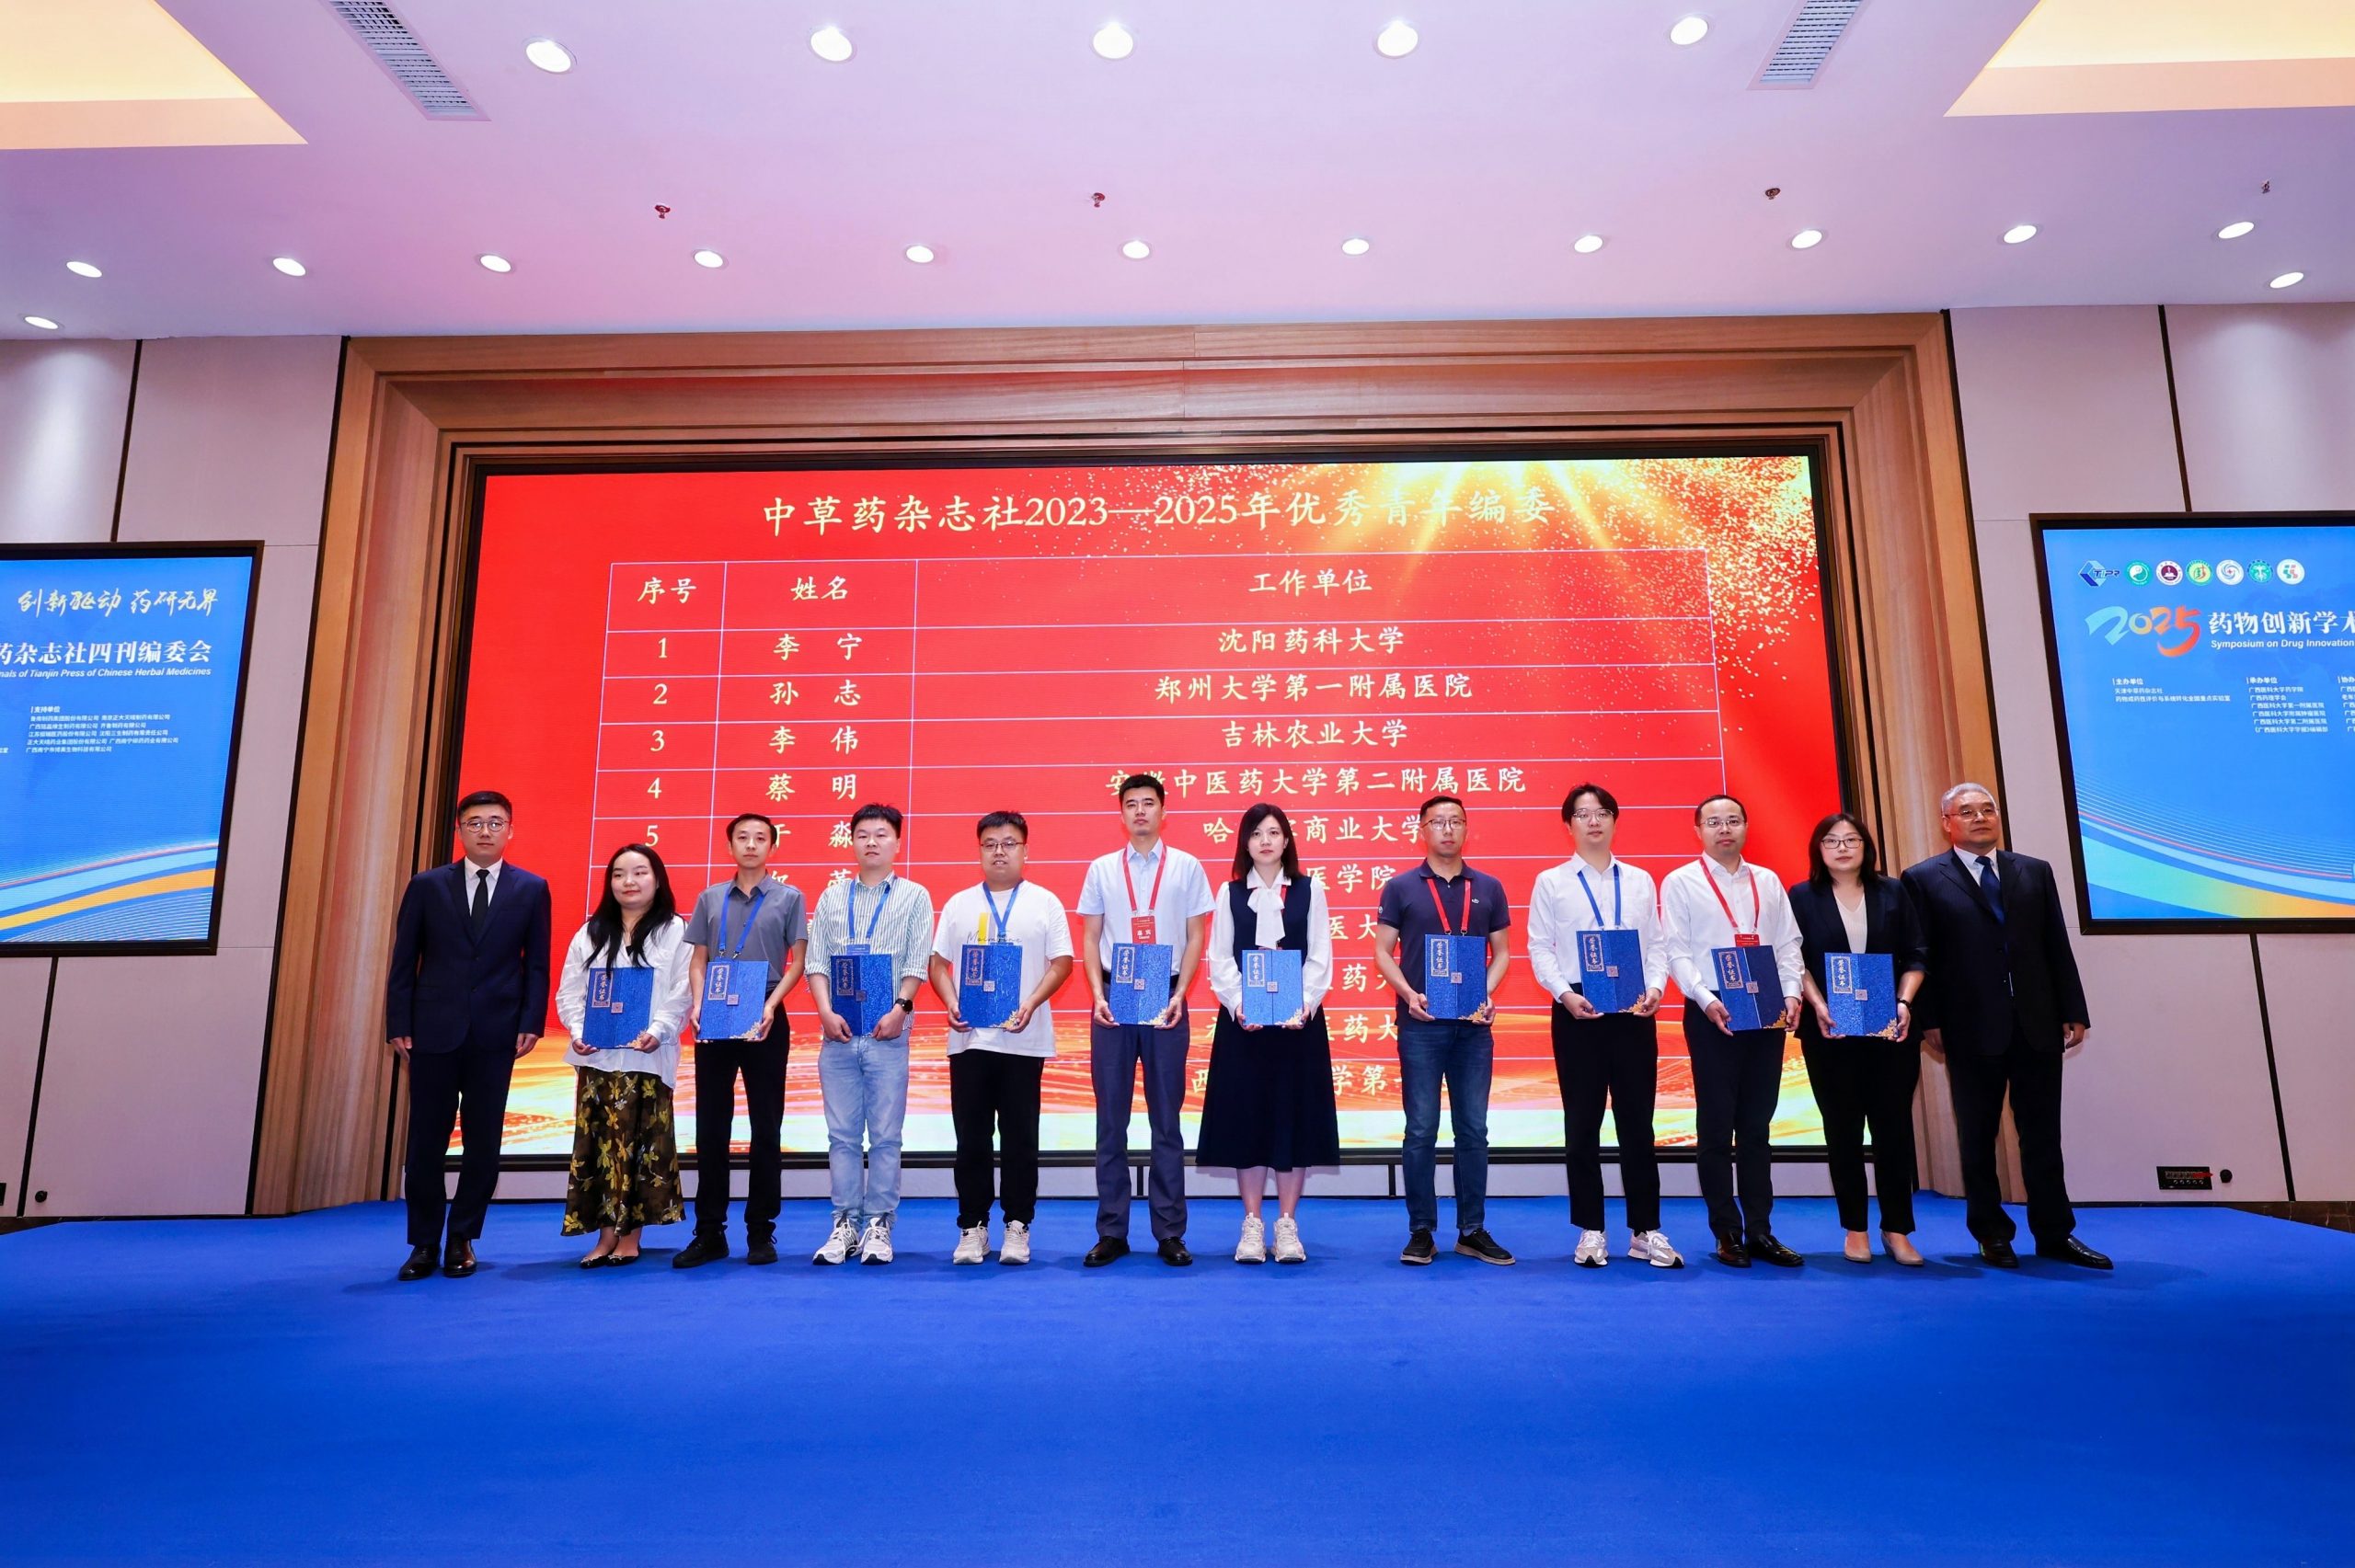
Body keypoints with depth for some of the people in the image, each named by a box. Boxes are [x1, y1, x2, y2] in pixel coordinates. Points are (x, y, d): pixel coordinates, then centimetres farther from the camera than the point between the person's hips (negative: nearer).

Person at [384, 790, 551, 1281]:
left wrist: (531, 1023, -6)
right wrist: (399, 1026, -2)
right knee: (426, 1141, 6)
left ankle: (462, 1240, 19)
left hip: (496, 1034, 0)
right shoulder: (426, 886, 4)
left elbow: (537, 964, 3)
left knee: (484, 1142, 5)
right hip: (434, 1032, 0)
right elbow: (403, 962, 5)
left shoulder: (531, 889, 3)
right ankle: (424, 1244, 19)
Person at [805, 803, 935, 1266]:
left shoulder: (914, 897, 6)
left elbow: (917, 963, -1)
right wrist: (826, 1011, -7)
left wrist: (899, 1009, -14)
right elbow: (816, 962, 7)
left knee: (885, 1135, 1)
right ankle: (845, 1224, 14)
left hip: (887, 1033, -2)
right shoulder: (832, 898, 13)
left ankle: (878, 1226, 9)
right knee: (842, 1134, 6)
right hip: (837, 1032, 2)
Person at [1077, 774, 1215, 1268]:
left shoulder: (1186, 867, 4)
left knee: (1167, 1119, 6)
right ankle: (1111, 1232, 14)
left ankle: (1170, 1233, 13)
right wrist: (1098, 995, -5)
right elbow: (1090, 938, 8)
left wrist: (1179, 995, -8)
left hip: (1166, 999, -1)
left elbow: (1194, 937, 3)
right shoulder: (1101, 869, 8)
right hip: (1113, 998, 1)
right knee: (1111, 1119, 5)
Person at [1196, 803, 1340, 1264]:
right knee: (1246, 1114, 2)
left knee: (1295, 1114, 2)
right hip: (1242, 1022, 1)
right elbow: (1220, 959, 2)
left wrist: (1304, 1005, -14)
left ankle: (1287, 1224, 12)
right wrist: (1238, 1005, -13)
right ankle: (1252, 1225, 13)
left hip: (1298, 1020, 0)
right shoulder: (1230, 893, 7)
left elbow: (1320, 957, 0)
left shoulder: (1309, 890, 5)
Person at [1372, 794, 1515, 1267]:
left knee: (1473, 1130, 7)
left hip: (1473, 1025, 2)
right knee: (1421, 1131, 2)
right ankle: (1421, 1231, 12)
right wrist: (1409, 995, -14)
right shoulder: (1401, 887, 2)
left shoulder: (1489, 888, 8)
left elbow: (1502, 952, 10)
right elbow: (1383, 951, 1)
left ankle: (1473, 1230, 18)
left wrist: (1487, 995, -7)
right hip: (1421, 1024, -2)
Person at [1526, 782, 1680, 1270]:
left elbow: (1656, 943, 8)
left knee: (1637, 1121, 6)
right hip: (1577, 1010, -2)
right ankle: (1590, 1231, 14)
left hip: (1633, 1011, 2)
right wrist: (1564, 994, -14)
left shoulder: (1641, 880, 12)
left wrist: (1656, 987, -9)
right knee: (1582, 1123, 4)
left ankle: (1646, 1231, 15)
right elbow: (1540, 948, 0)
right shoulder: (1550, 882, 4)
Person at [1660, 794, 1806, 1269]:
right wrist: (1706, 999, -18)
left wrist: (1791, 994, -5)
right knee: (1717, 1126, 1)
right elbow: (1678, 951, -6)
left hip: (1767, 1014, 4)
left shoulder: (1769, 882, 14)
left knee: (1757, 1126, 9)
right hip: (1712, 1015, -4)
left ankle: (1760, 1230, 16)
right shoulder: (1681, 882, 1)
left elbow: (1788, 945, 10)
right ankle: (1727, 1233, 9)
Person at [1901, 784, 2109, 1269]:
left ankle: (2055, 1233, 20)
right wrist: (1929, 1022, -8)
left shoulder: (2035, 872, 11)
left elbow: (2058, 948, 9)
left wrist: (2074, 1010, 4)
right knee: (1977, 1137, 7)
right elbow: (1920, 956, -4)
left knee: (2043, 1134, 9)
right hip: (1972, 1029, -3)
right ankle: (1992, 1234, 18)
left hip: (2038, 1024, 3)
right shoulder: (1924, 879, -1)